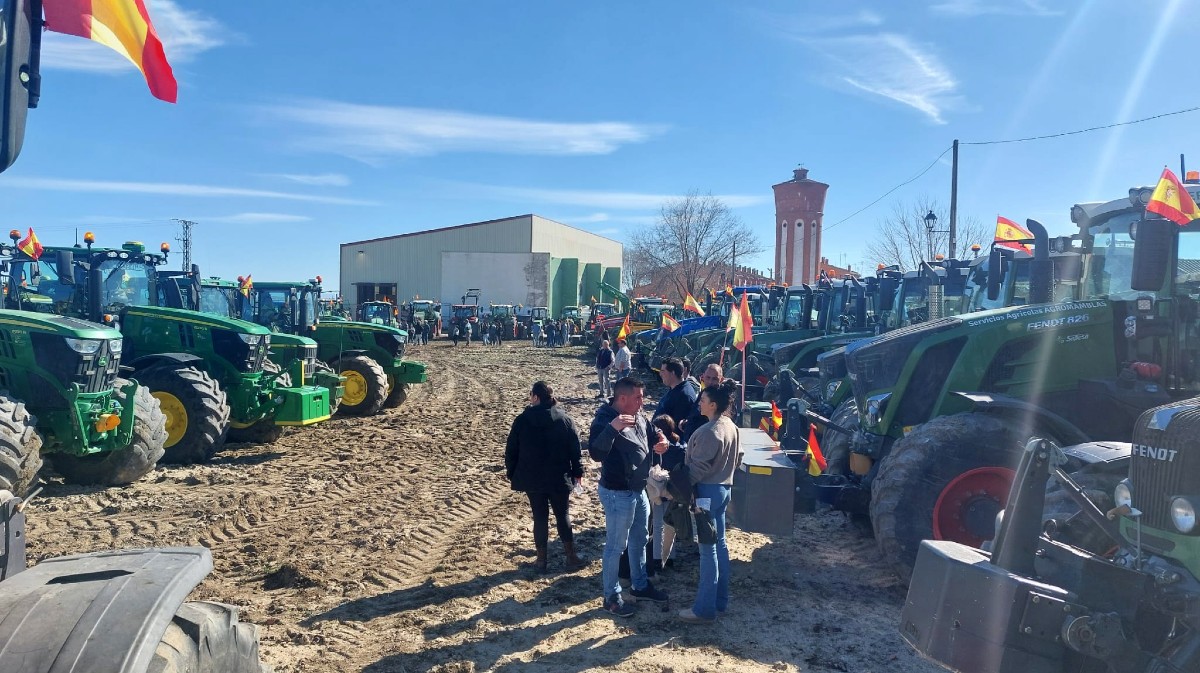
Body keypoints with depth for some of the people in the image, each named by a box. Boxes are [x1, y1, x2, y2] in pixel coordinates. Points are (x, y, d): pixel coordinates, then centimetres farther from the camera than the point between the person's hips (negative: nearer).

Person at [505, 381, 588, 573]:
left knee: (540, 518, 10)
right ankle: (571, 557, 16)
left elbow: (511, 451, -3)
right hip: (560, 479, 0)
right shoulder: (565, 420, -6)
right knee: (563, 516, 13)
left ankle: (541, 560, 17)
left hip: (532, 479, 0)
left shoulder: (522, 421, -8)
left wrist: (512, 474, 10)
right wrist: (577, 472, 9)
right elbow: (575, 449, -3)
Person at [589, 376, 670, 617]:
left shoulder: (639, 417, 2)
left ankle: (640, 585, 40)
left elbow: (653, 433, 18)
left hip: (639, 490, 9)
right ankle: (611, 597, 20)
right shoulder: (604, 420, -23)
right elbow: (596, 453, -36)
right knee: (616, 546, 4)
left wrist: (661, 441, -5)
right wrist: (612, 428, -47)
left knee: (639, 540, 22)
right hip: (618, 494, -9)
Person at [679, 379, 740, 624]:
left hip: (707, 491, -10)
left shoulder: (711, 431, -22)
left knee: (708, 549, -3)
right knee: (719, 544, 16)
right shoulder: (730, 426, 8)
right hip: (723, 487, 10)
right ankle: (720, 601, 25)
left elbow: (699, 467, -21)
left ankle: (705, 609, 4)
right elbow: (734, 459, 17)